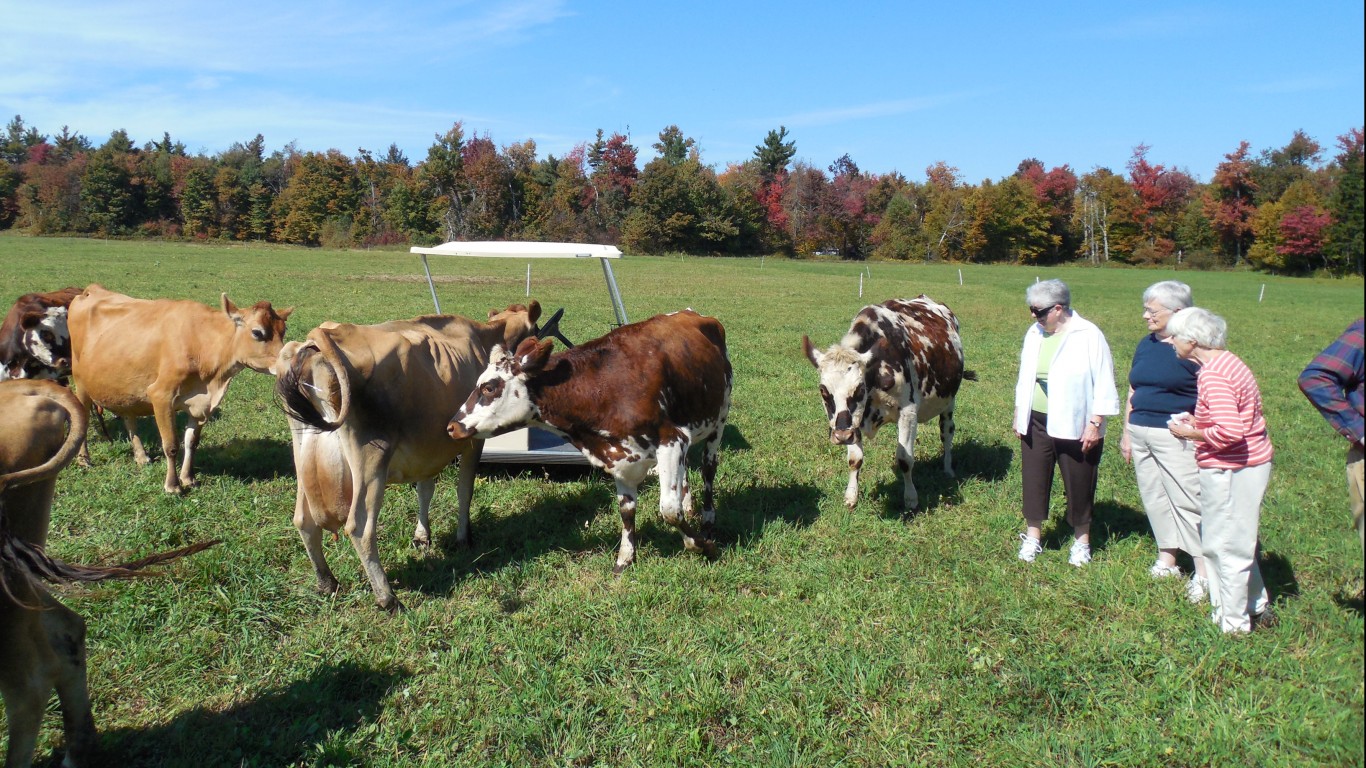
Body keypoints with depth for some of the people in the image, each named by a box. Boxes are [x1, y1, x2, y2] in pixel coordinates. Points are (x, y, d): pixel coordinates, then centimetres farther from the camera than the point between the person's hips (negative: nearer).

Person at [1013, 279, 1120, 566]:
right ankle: (1032, 537, 23)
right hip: (1036, 423, 5)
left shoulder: (1089, 336, -12)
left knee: (1079, 484, 8)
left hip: (1076, 426, -5)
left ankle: (1081, 541, 25)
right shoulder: (1034, 334, 5)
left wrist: (1095, 424, -13)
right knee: (1034, 480, 9)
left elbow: (1104, 385, -10)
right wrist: (1019, 414, 14)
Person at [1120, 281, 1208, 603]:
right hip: (1141, 434, 8)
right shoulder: (1146, 344, 13)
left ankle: (1204, 572, -1)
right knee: (1154, 498, 12)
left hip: (1176, 436, -7)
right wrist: (1127, 432, 18)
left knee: (1187, 500, -7)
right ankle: (1167, 559, 24)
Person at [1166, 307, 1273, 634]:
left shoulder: (1213, 375, -22)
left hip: (1231, 470, -10)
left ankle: (1233, 622, 17)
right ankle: (1256, 606, 36)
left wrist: (1191, 433, -16)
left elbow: (1230, 431, -31)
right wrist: (1199, 422, 10)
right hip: (1251, 463, 10)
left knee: (1226, 547, 3)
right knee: (1238, 542, 23)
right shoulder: (1227, 362, 9)